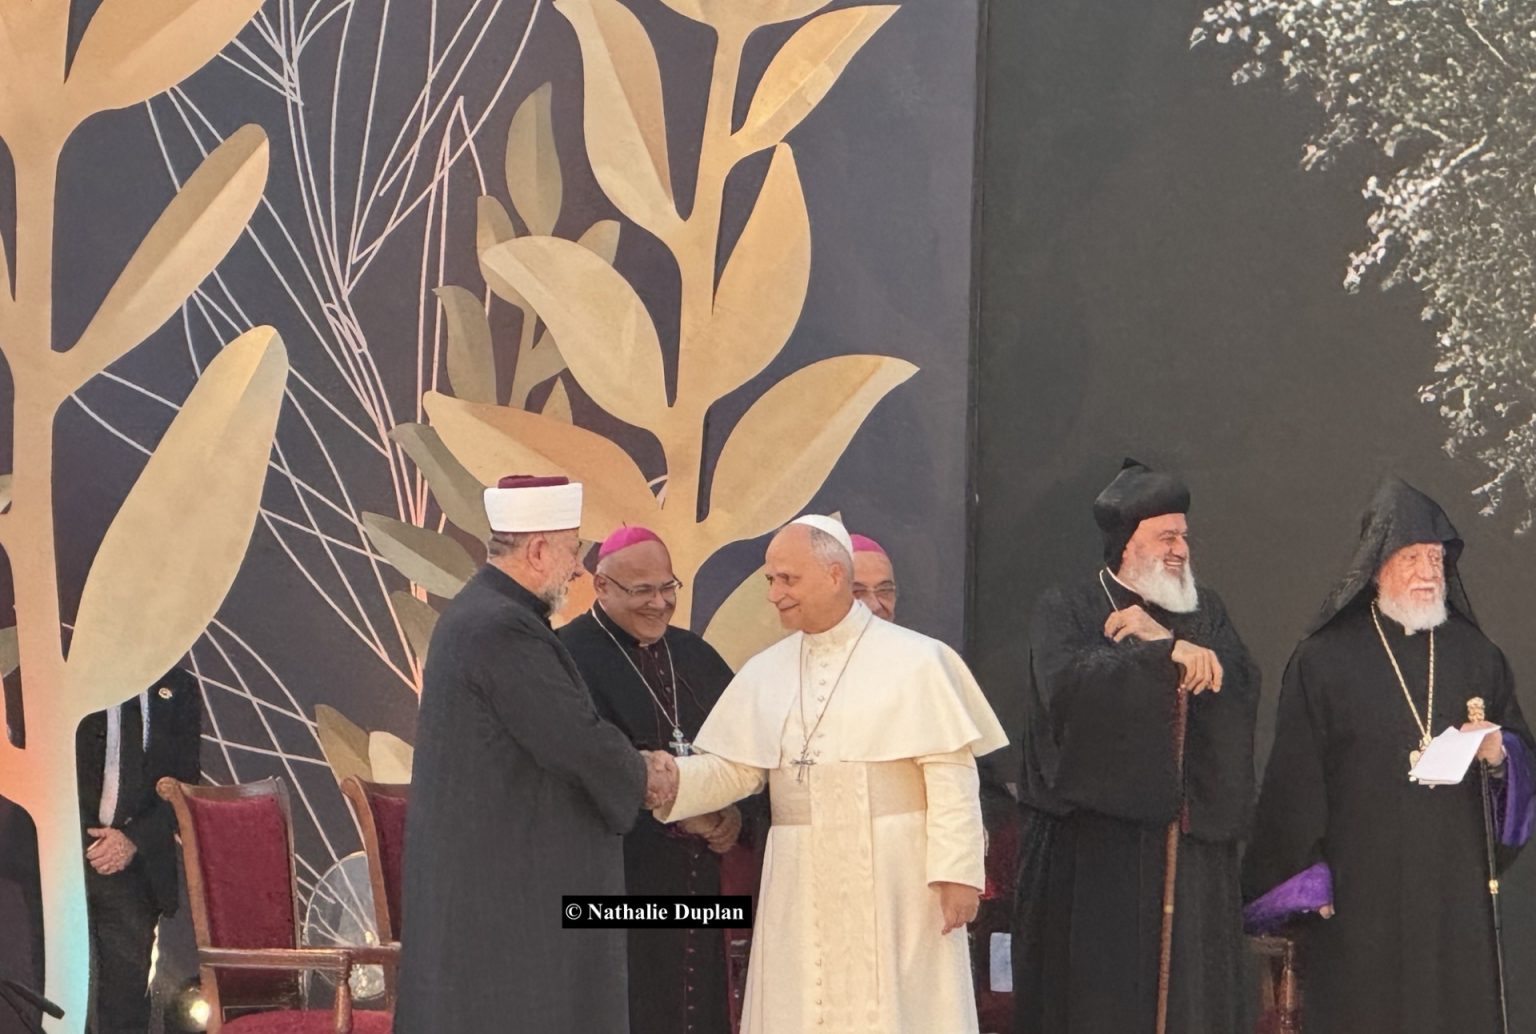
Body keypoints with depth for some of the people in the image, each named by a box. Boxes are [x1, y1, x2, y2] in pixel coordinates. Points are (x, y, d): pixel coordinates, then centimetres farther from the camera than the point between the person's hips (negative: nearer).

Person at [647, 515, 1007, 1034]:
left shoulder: (916, 660, -4)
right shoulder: (764, 673, 9)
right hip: (800, 888, 4)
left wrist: (956, 870, -13)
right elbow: (732, 770, 7)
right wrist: (675, 775, -12)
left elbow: (951, 776, -7)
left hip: (895, 881, -4)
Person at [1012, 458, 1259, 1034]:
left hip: (1192, 842, 4)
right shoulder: (1065, 610, 3)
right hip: (1096, 840, -4)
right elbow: (1067, 679, -19)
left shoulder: (1203, 610, 16)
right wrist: (1166, 656, -24)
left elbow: (1241, 689, -1)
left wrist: (1162, 638, -11)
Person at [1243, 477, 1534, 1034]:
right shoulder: (1324, 659, 1)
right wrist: (1308, 883, -6)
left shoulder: (1475, 655, 12)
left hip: (1456, 890, 3)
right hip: (1360, 893, -3)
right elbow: (1295, 779, -2)